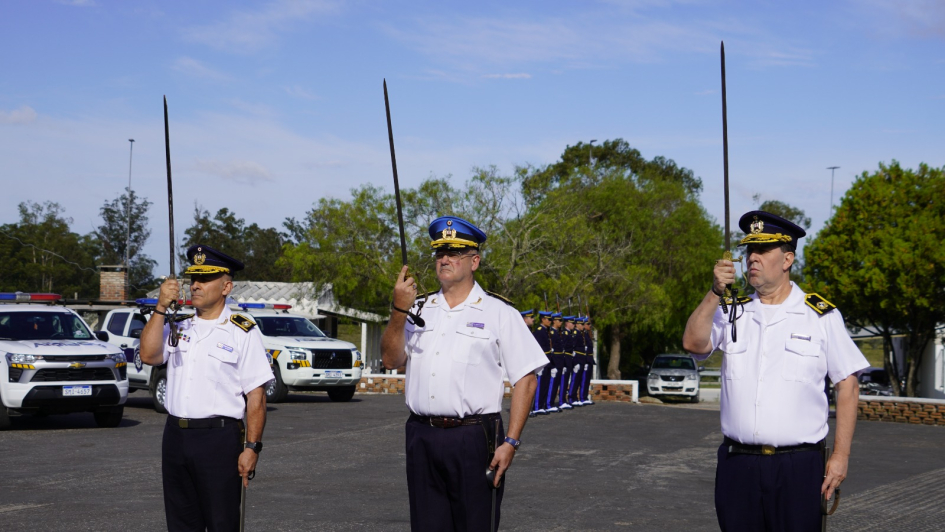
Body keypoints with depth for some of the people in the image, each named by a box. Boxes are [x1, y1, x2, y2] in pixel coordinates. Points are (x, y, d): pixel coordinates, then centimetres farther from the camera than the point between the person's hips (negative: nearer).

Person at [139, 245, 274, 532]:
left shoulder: (243, 333, -2)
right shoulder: (178, 328, 14)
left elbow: (256, 397, -7)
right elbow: (148, 355, -4)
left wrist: (252, 448, -13)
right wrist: (162, 307, -7)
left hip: (219, 439, -5)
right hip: (175, 436, 5)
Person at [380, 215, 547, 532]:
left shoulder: (498, 313, 2)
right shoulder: (420, 310, 15)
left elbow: (525, 380, -3)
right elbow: (391, 360, 4)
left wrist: (511, 442, -11)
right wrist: (399, 310, -10)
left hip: (474, 439, -4)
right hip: (422, 437, 4)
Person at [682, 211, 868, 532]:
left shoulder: (822, 316, 2)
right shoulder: (732, 312, 11)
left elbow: (847, 387, 2)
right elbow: (693, 344, -6)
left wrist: (840, 456, -3)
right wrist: (715, 293, -15)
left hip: (798, 468, -3)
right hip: (737, 465, 3)